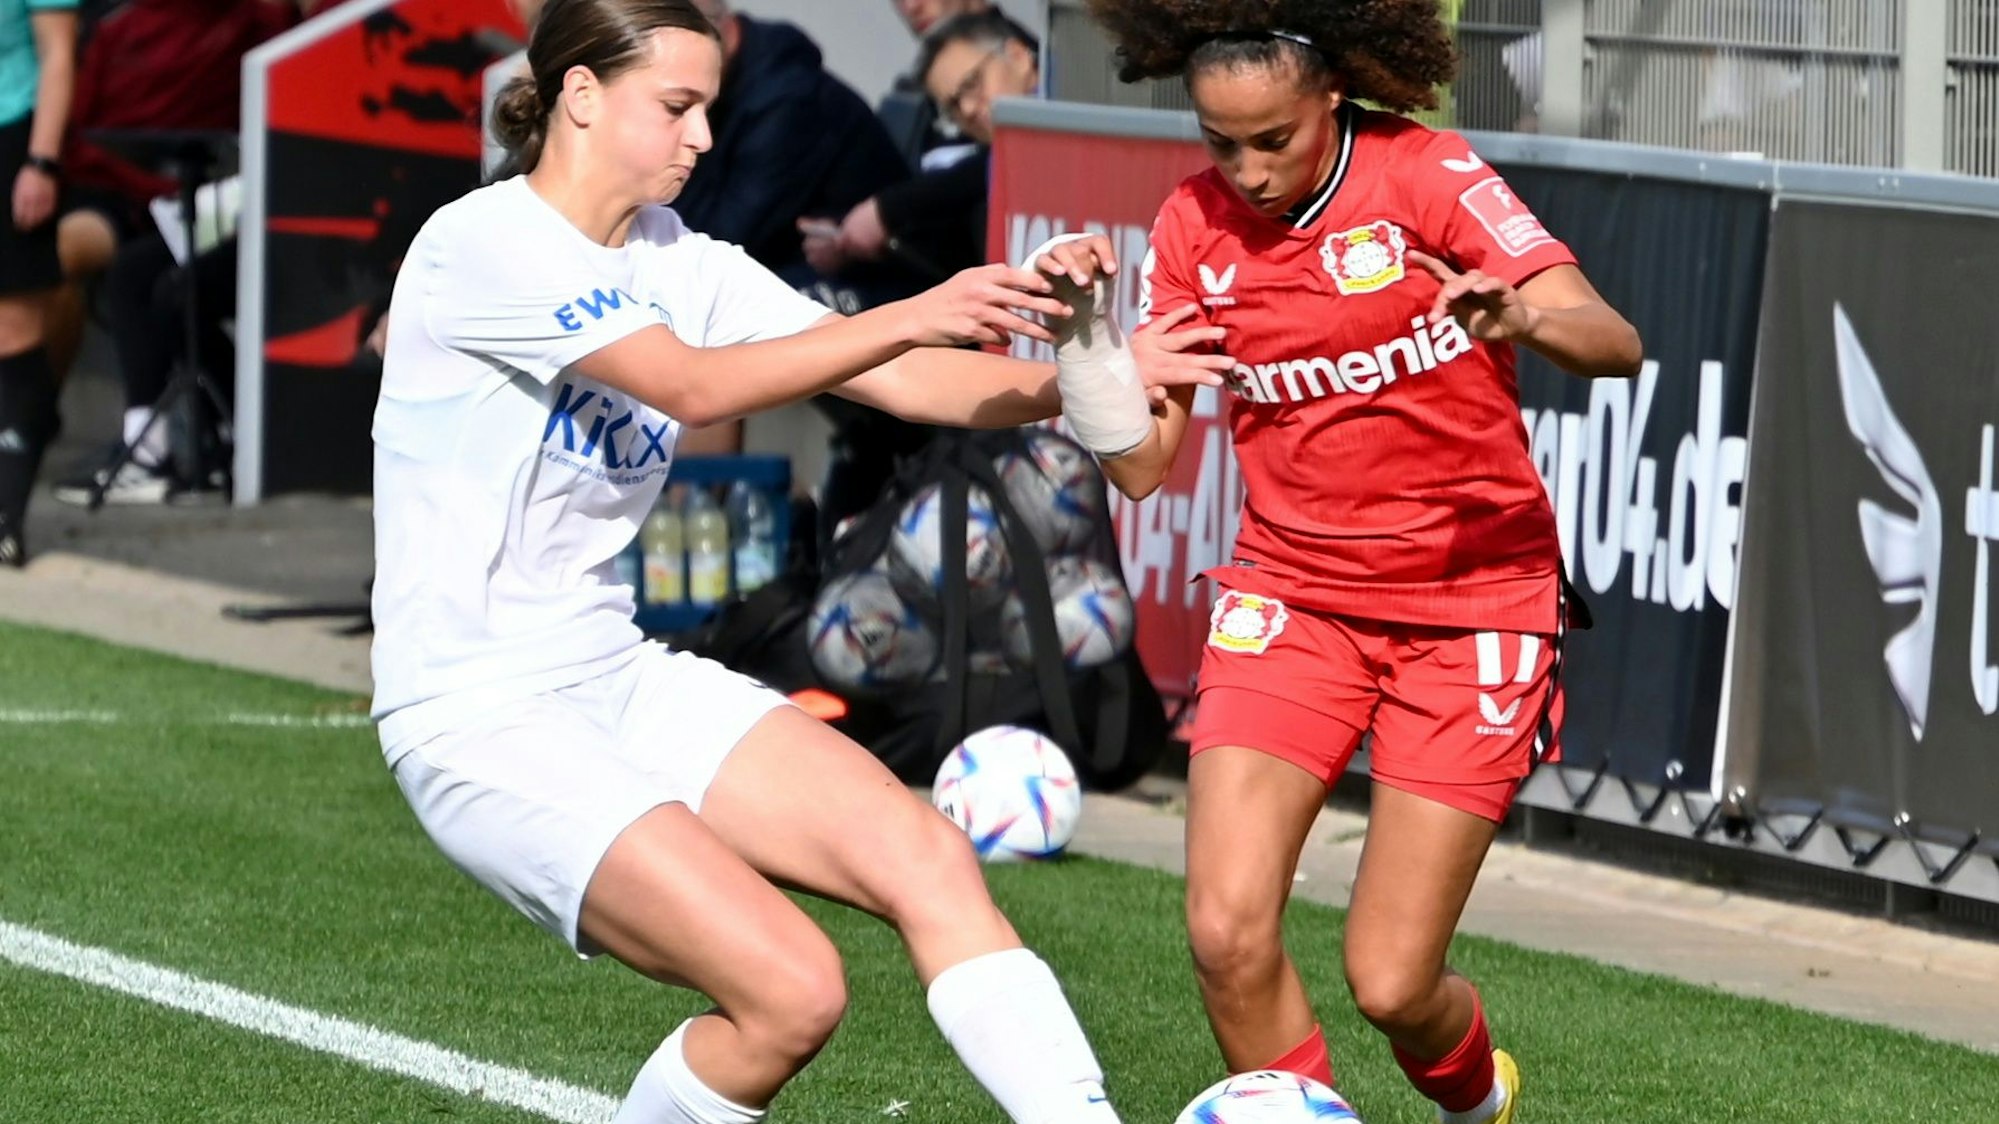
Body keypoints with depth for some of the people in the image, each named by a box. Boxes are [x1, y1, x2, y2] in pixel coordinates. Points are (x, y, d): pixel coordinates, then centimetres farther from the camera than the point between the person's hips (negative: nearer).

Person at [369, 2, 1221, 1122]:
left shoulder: (677, 261, 9)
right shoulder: (480, 246, -15)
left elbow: (893, 377, 2)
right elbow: (690, 386, -26)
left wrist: (1076, 380, -15)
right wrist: (906, 319, -32)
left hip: (622, 680, 8)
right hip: (484, 722, -8)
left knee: (927, 854, -11)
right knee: (793, 991, -20)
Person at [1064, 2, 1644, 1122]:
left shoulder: (1427, 176, -13)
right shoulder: (1195, 228, -1)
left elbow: (1613, 343, -22)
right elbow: (1143, 463, -1)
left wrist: (1522, 318, -44)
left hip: (1473, 599, -3)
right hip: (1293, 596, 3)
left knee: (1391, 983, -4)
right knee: (1228, 932, -17)